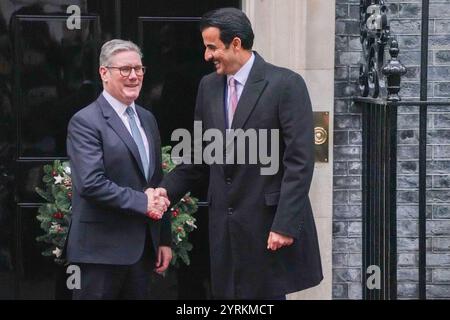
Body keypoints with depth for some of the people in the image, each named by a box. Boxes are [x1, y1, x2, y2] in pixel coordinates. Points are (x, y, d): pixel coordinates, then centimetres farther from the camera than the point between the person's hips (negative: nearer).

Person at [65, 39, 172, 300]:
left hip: (143, 248, 7)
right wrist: (142, 202, -16)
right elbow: (91, 183, -20)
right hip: (102, 250, -7)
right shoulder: (85, 122, -9)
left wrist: (164, 239, 16)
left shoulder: (147, 119, 15)